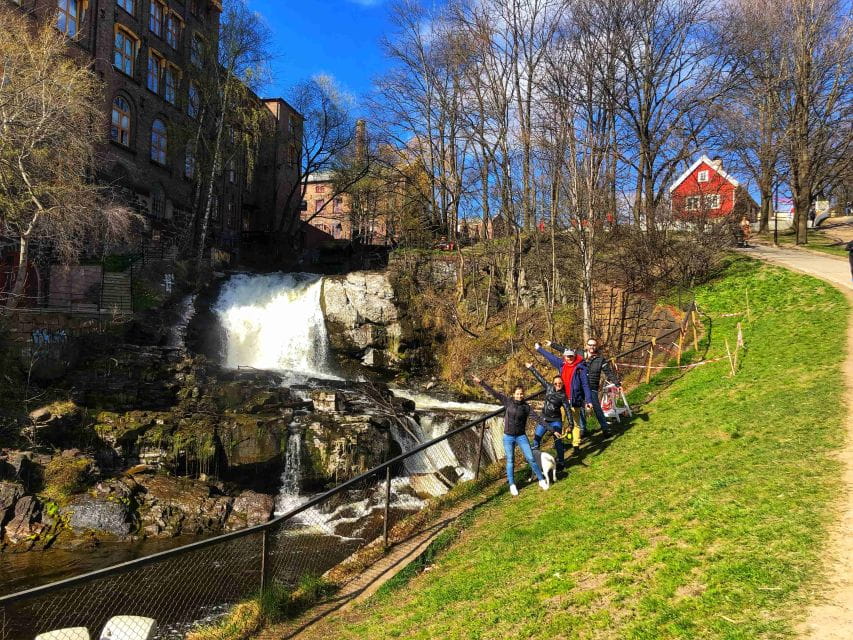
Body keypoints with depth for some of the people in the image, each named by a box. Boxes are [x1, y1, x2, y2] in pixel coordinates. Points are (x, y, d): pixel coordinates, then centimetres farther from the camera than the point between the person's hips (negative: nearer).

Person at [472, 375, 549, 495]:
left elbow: (538, 418, -5)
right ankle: (512, 485, 17)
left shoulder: (526, 407, -4)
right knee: (510, 461, 6)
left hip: (521, 436, 0)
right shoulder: (508, 402, -5)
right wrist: (481, 382, -15)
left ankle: (541, 480, 16)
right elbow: (494, 393, -9)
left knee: (531, 458, 1)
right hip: (508, 437, 0)